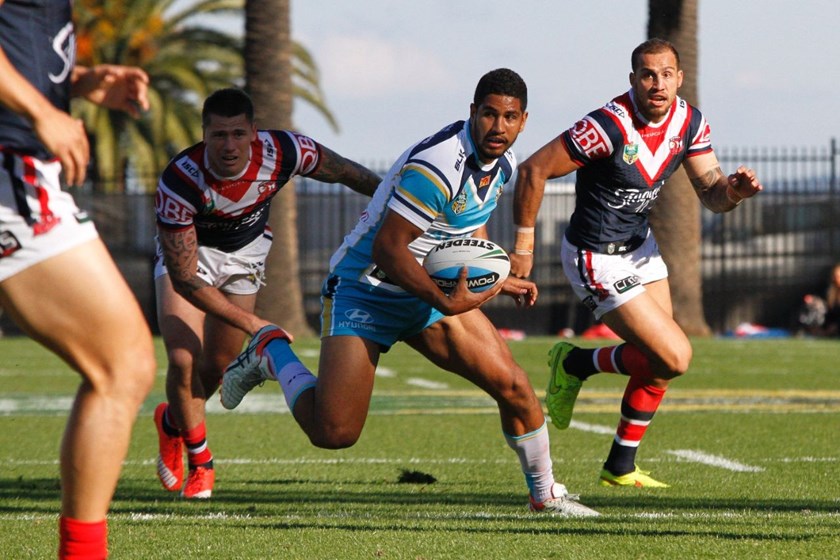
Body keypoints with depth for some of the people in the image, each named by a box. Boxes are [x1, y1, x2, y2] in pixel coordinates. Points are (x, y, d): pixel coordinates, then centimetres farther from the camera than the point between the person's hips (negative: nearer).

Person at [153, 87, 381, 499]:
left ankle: (173, 422, 40)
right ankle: (200, 461, 7)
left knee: (217, 367, 7)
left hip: (246, 250, 3)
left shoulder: (283, 152, -31)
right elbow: (184, 278, -33)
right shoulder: (179, 181, -38)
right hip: (187, 252, -3)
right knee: (183, 360, -18)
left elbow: (346, 172, -9)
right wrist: (252, 324, -33)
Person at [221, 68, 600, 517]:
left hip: (437, 290, 7)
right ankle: (271, 352, 15)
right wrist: (445, 304, -34)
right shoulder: (437, 166, -29)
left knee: (512, 385, -8)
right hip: (363, 291, -7)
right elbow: (387, 249, -29)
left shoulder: (501, 163, 1)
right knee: (333, 433, -12)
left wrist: (499, 281, 9)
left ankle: (545, 494, 12)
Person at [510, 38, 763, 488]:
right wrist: (524, 247, -18)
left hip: (639, 245, 8)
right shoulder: (610, 126, -28)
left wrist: (733, 190, -28)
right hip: (598, 260, -8)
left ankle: (620, 467, 26)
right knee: (674, 358, -13)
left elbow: (710, 194, -3)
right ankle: (576, 365, 10)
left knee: (658, 360, 11)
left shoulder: (689, 122, -5)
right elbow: (533, 170, -23)